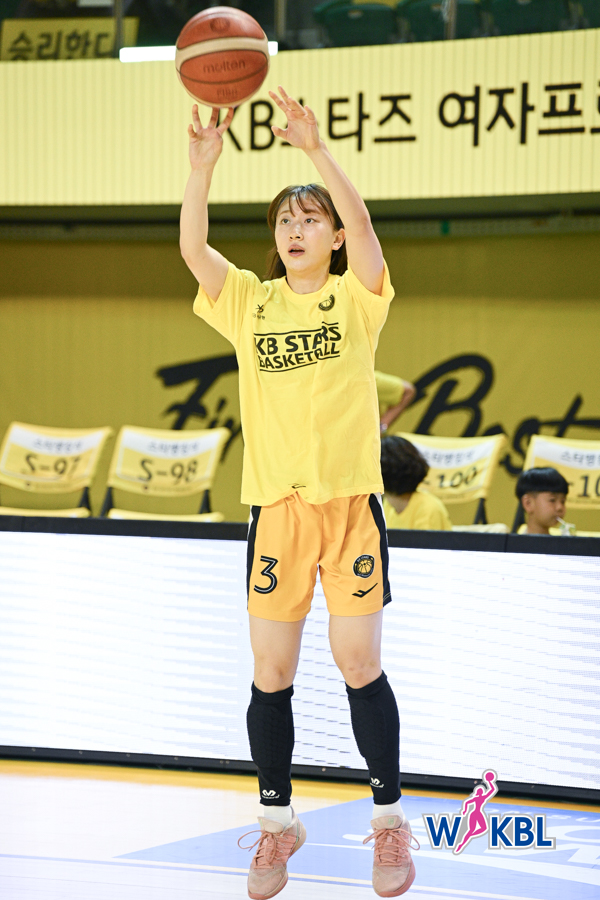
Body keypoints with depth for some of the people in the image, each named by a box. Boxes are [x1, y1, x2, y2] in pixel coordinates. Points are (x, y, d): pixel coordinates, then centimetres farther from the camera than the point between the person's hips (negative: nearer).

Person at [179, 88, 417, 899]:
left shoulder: (356, 298, 1)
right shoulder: (250, 302, 7)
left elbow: (361, 224, -18)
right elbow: (192, 248, -8)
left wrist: (316, 148, -30)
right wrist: (203, 163, -22)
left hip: (349, 499, -2)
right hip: (275, 505, 3)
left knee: (359, 664, 0)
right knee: (271, 673, 6)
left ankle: (390, 821, 15)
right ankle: (278, 823, 21)